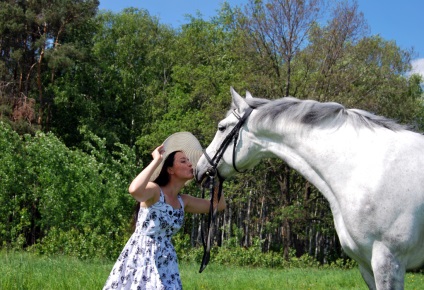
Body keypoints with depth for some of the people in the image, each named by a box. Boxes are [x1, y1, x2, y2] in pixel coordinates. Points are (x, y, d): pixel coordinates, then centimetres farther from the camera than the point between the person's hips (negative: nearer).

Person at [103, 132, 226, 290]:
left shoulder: (183, 201, 9)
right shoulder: (154, 190, -12)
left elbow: (219, 205, 16)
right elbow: (134, 190, -36)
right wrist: (156, 161, -26)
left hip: (164, 262, 7)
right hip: (140, 256, -7)